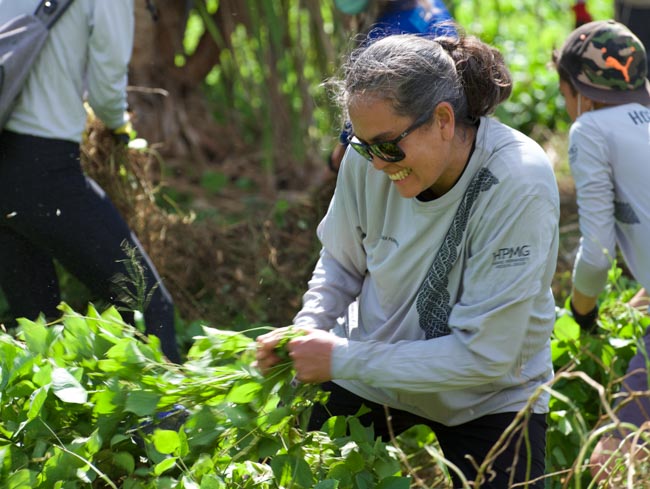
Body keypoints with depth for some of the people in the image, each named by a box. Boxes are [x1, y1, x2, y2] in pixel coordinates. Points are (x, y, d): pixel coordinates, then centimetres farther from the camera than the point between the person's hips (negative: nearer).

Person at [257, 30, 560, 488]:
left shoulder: (518, 185, -31)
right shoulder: (371, 156, -18)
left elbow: (484, 355, -29)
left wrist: (345, 361, -26)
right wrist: (307, 330, -17)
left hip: (488, 398, -3)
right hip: (369, 375, 3)